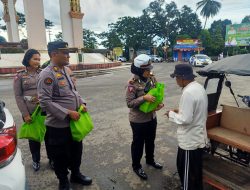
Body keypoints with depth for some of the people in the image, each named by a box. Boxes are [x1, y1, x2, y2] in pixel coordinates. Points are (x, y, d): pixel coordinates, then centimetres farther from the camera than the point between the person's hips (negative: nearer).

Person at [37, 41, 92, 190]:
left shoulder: (65, 71, 8)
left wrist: (82, 103, 1)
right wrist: (68, 113, -24)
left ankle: (76, 174, 45)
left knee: (77, 150, 22)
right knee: (61, 156, 13)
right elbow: (45, 101, -25)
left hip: (74, 122, 8)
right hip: (58, 126, -8)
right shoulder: (47, 74, -19)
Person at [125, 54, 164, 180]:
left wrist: (159, 103, -9)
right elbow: (129, 103, -22)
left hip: (152, 117, 7)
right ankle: (136, 166, 36)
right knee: (138, 143, 13)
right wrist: (144, 98, -31)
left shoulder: (152, 79, -2)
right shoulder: (132, 84, -22)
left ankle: (150, 160, 50)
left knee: (150, 141, 24)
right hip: (138, 120, -6)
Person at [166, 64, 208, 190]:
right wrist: (180, 110, 10)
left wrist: (172, 114, -11)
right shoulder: (199, 87, 4)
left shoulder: (188, 92, -27)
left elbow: (185, 119, -27)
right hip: (199, 137, 9)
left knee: (186, 171, 12)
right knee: (196, 169, 27)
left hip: (189, 140, -9)